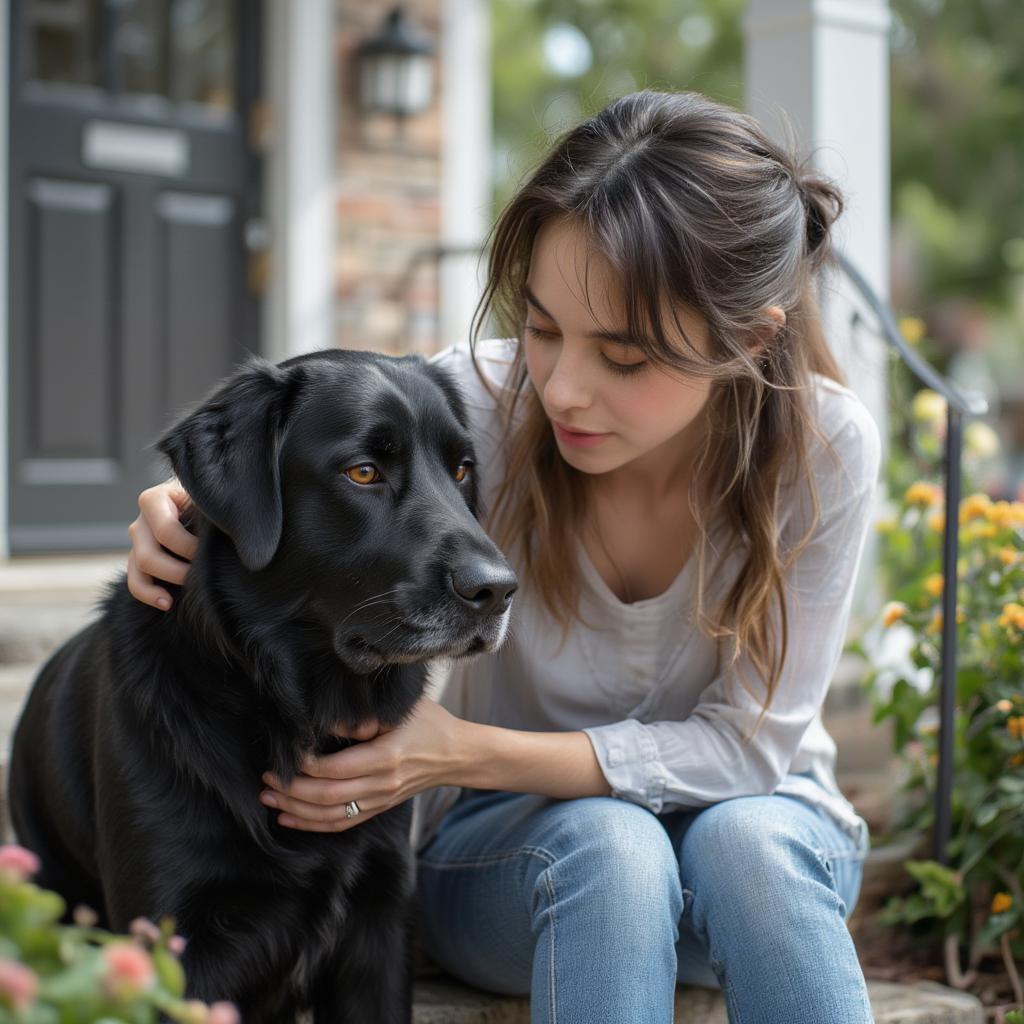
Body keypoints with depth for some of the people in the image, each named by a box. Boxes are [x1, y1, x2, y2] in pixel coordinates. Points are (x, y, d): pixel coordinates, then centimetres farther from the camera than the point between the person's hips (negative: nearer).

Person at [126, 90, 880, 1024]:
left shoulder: (825, 446, -21)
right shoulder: (478, 398, -22)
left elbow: (751, 744, -18)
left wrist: (466, 752, -30)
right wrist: (190, 516, -31)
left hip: (750, 813, 1)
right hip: (507, 838, 0)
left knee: (746, 839, -35)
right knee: (606, 844, -35)